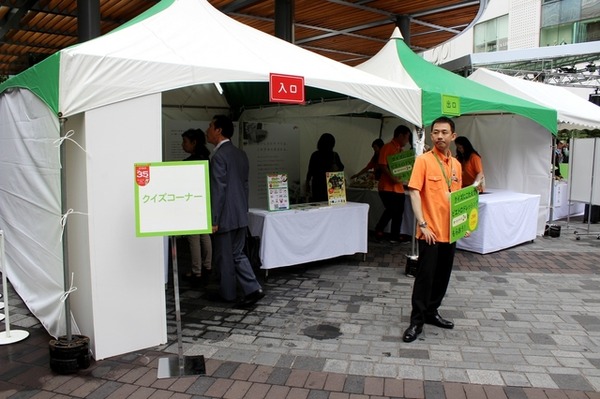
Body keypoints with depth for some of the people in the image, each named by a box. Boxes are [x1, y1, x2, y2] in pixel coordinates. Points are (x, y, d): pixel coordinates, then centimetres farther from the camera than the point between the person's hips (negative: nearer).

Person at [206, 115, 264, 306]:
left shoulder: (218, 155, -16)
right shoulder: (241, 154, 10)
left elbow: (218, 190, -19)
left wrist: (213, 220, -16)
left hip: (225, 216, -8)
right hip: (241, 215, 8)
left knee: (224, 257, 7)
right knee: (237, 254, 15)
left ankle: (228, 294, 21)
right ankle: (253, 288, 8)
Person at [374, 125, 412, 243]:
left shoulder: (400, 150, 17)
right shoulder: (387, 148, -8)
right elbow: (382, 165, -17)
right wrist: (392, 177, -25)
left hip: (398, 187, 8)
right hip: (387, 186, -8)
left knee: (398, 212, 8)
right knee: (391, 210, -11)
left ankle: (395, 236, 16)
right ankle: (378, 229, 6)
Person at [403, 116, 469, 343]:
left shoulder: (456, 164, 11)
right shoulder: (424, 160, -9)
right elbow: (414, 193, -14)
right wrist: (423, 224, -19)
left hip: (450, 231, 6)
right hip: (430, 231, -6)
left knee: (443, 275, 14)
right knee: (425, 276, -3)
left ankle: (431, 312, 30)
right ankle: (417, 321, 7)